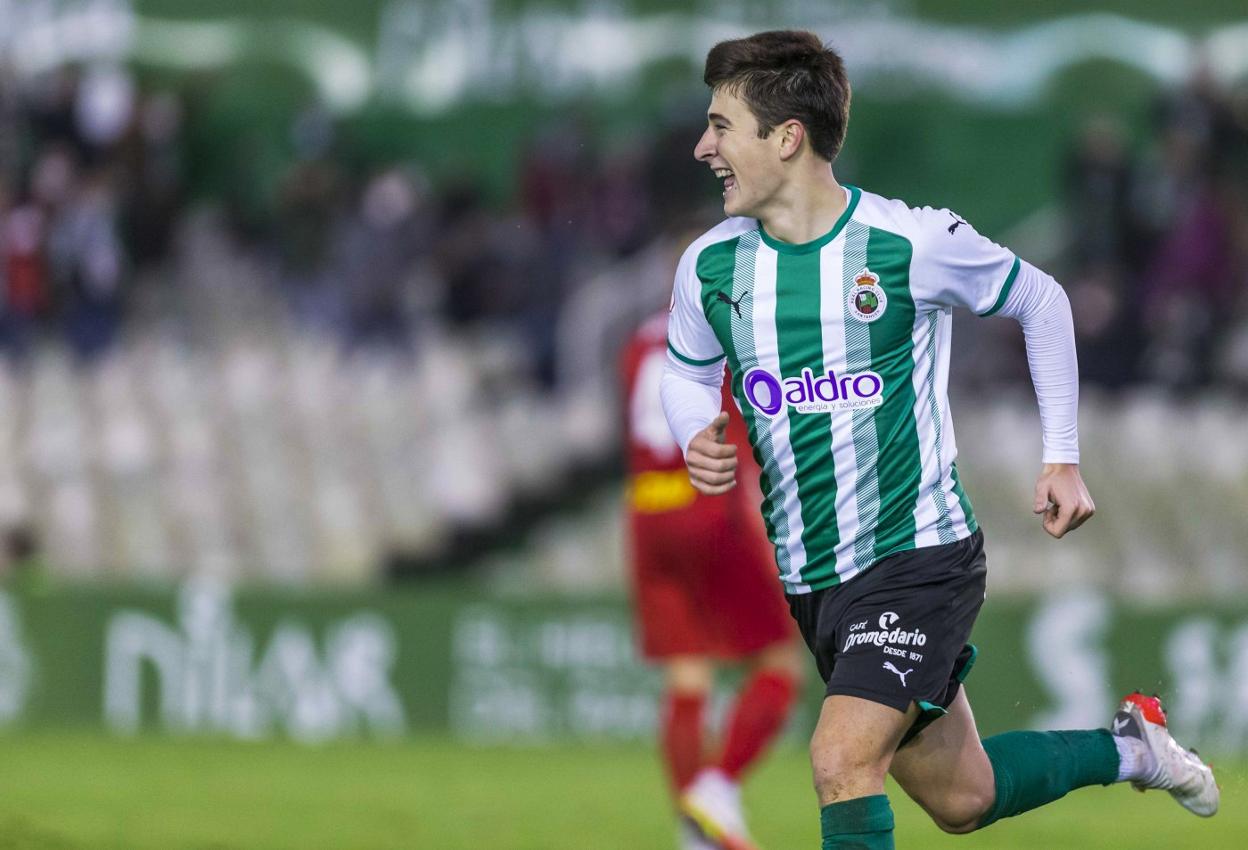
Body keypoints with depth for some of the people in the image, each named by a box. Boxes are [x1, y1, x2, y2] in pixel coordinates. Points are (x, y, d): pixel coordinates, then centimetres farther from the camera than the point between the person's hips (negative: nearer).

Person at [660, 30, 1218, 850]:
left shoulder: (913, 244, -14)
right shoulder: (711, 267, -3)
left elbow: (1040, 300, 5)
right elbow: (687, 371, 19)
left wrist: (1063, 458, 4)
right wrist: (697, 438, -5)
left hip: (920, 556, -5)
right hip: (812, 581, 5)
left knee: (843, 761, -25)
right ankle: (1128, 748, 40)